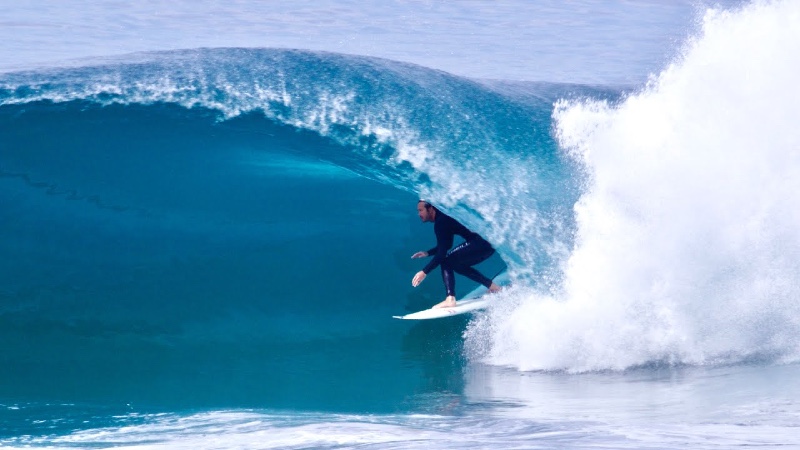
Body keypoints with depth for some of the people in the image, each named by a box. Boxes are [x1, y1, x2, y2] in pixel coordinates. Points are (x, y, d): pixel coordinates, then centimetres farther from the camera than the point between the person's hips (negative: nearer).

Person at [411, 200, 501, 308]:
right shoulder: (443, 218, 17)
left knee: (445, 261, -12)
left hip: (481, 243, -10)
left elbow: (442, 253, -18)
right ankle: (492, 286, 25)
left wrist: (424, 272, -17)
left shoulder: (441, 222, -13)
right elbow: (445, 246, 30)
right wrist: (428, 253, 19)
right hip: (489, 245, 10)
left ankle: (450, 299, -21)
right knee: (456, 264, 24)